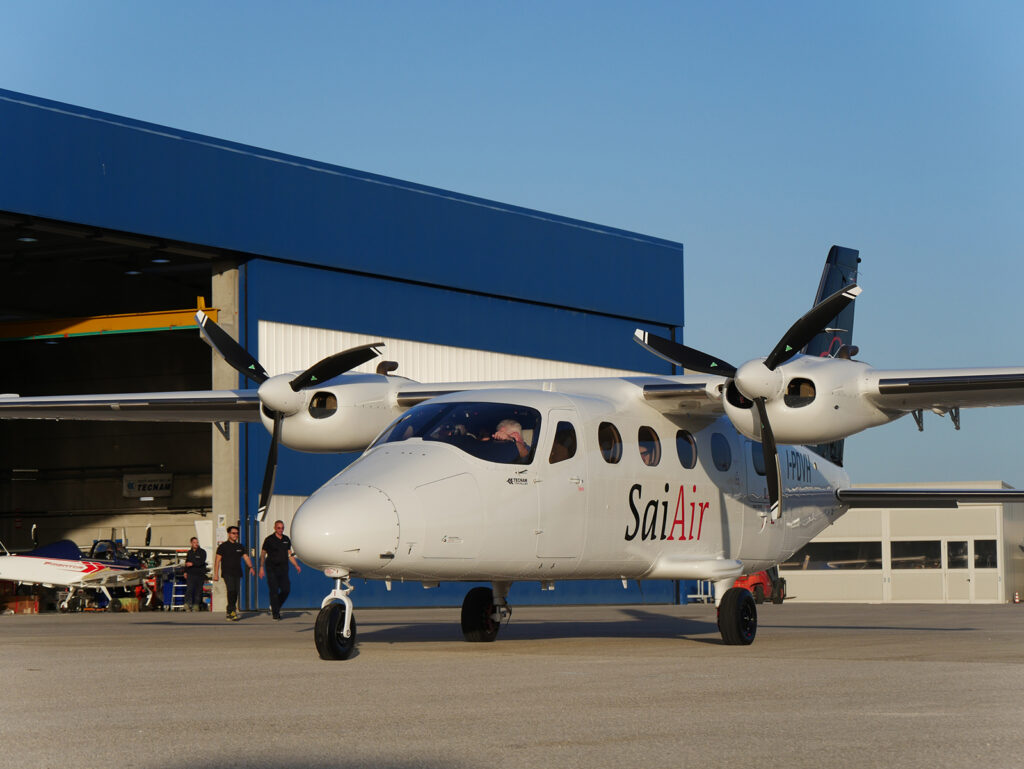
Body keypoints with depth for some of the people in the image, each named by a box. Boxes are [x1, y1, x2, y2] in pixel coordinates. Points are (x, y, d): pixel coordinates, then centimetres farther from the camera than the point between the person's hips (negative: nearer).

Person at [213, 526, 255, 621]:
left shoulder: (240, 546, 16)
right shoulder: (223, 546, 2)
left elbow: (246, 557, 11)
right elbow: (217, 560, 0)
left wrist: (251, 567, -8)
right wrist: (215, 574, -7)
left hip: (237, 573, 5)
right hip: (227, 573, -5)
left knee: (235, 593, 3)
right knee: (231, 591, -19)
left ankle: (229, 613, 13)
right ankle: (233, 611, -20)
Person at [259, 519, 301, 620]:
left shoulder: (286, 539, 12)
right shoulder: (269, 540, -2)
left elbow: (290, 554, 18)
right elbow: (263, 554, 1)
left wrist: (296, 566, 8)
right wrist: (261, 567, -6)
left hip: (283, 569, 4)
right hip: (272, 569, -4)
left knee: (286, 589, -3)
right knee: (274, 591, -6)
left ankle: (275, 607, 18)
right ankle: (275, 613, 0)